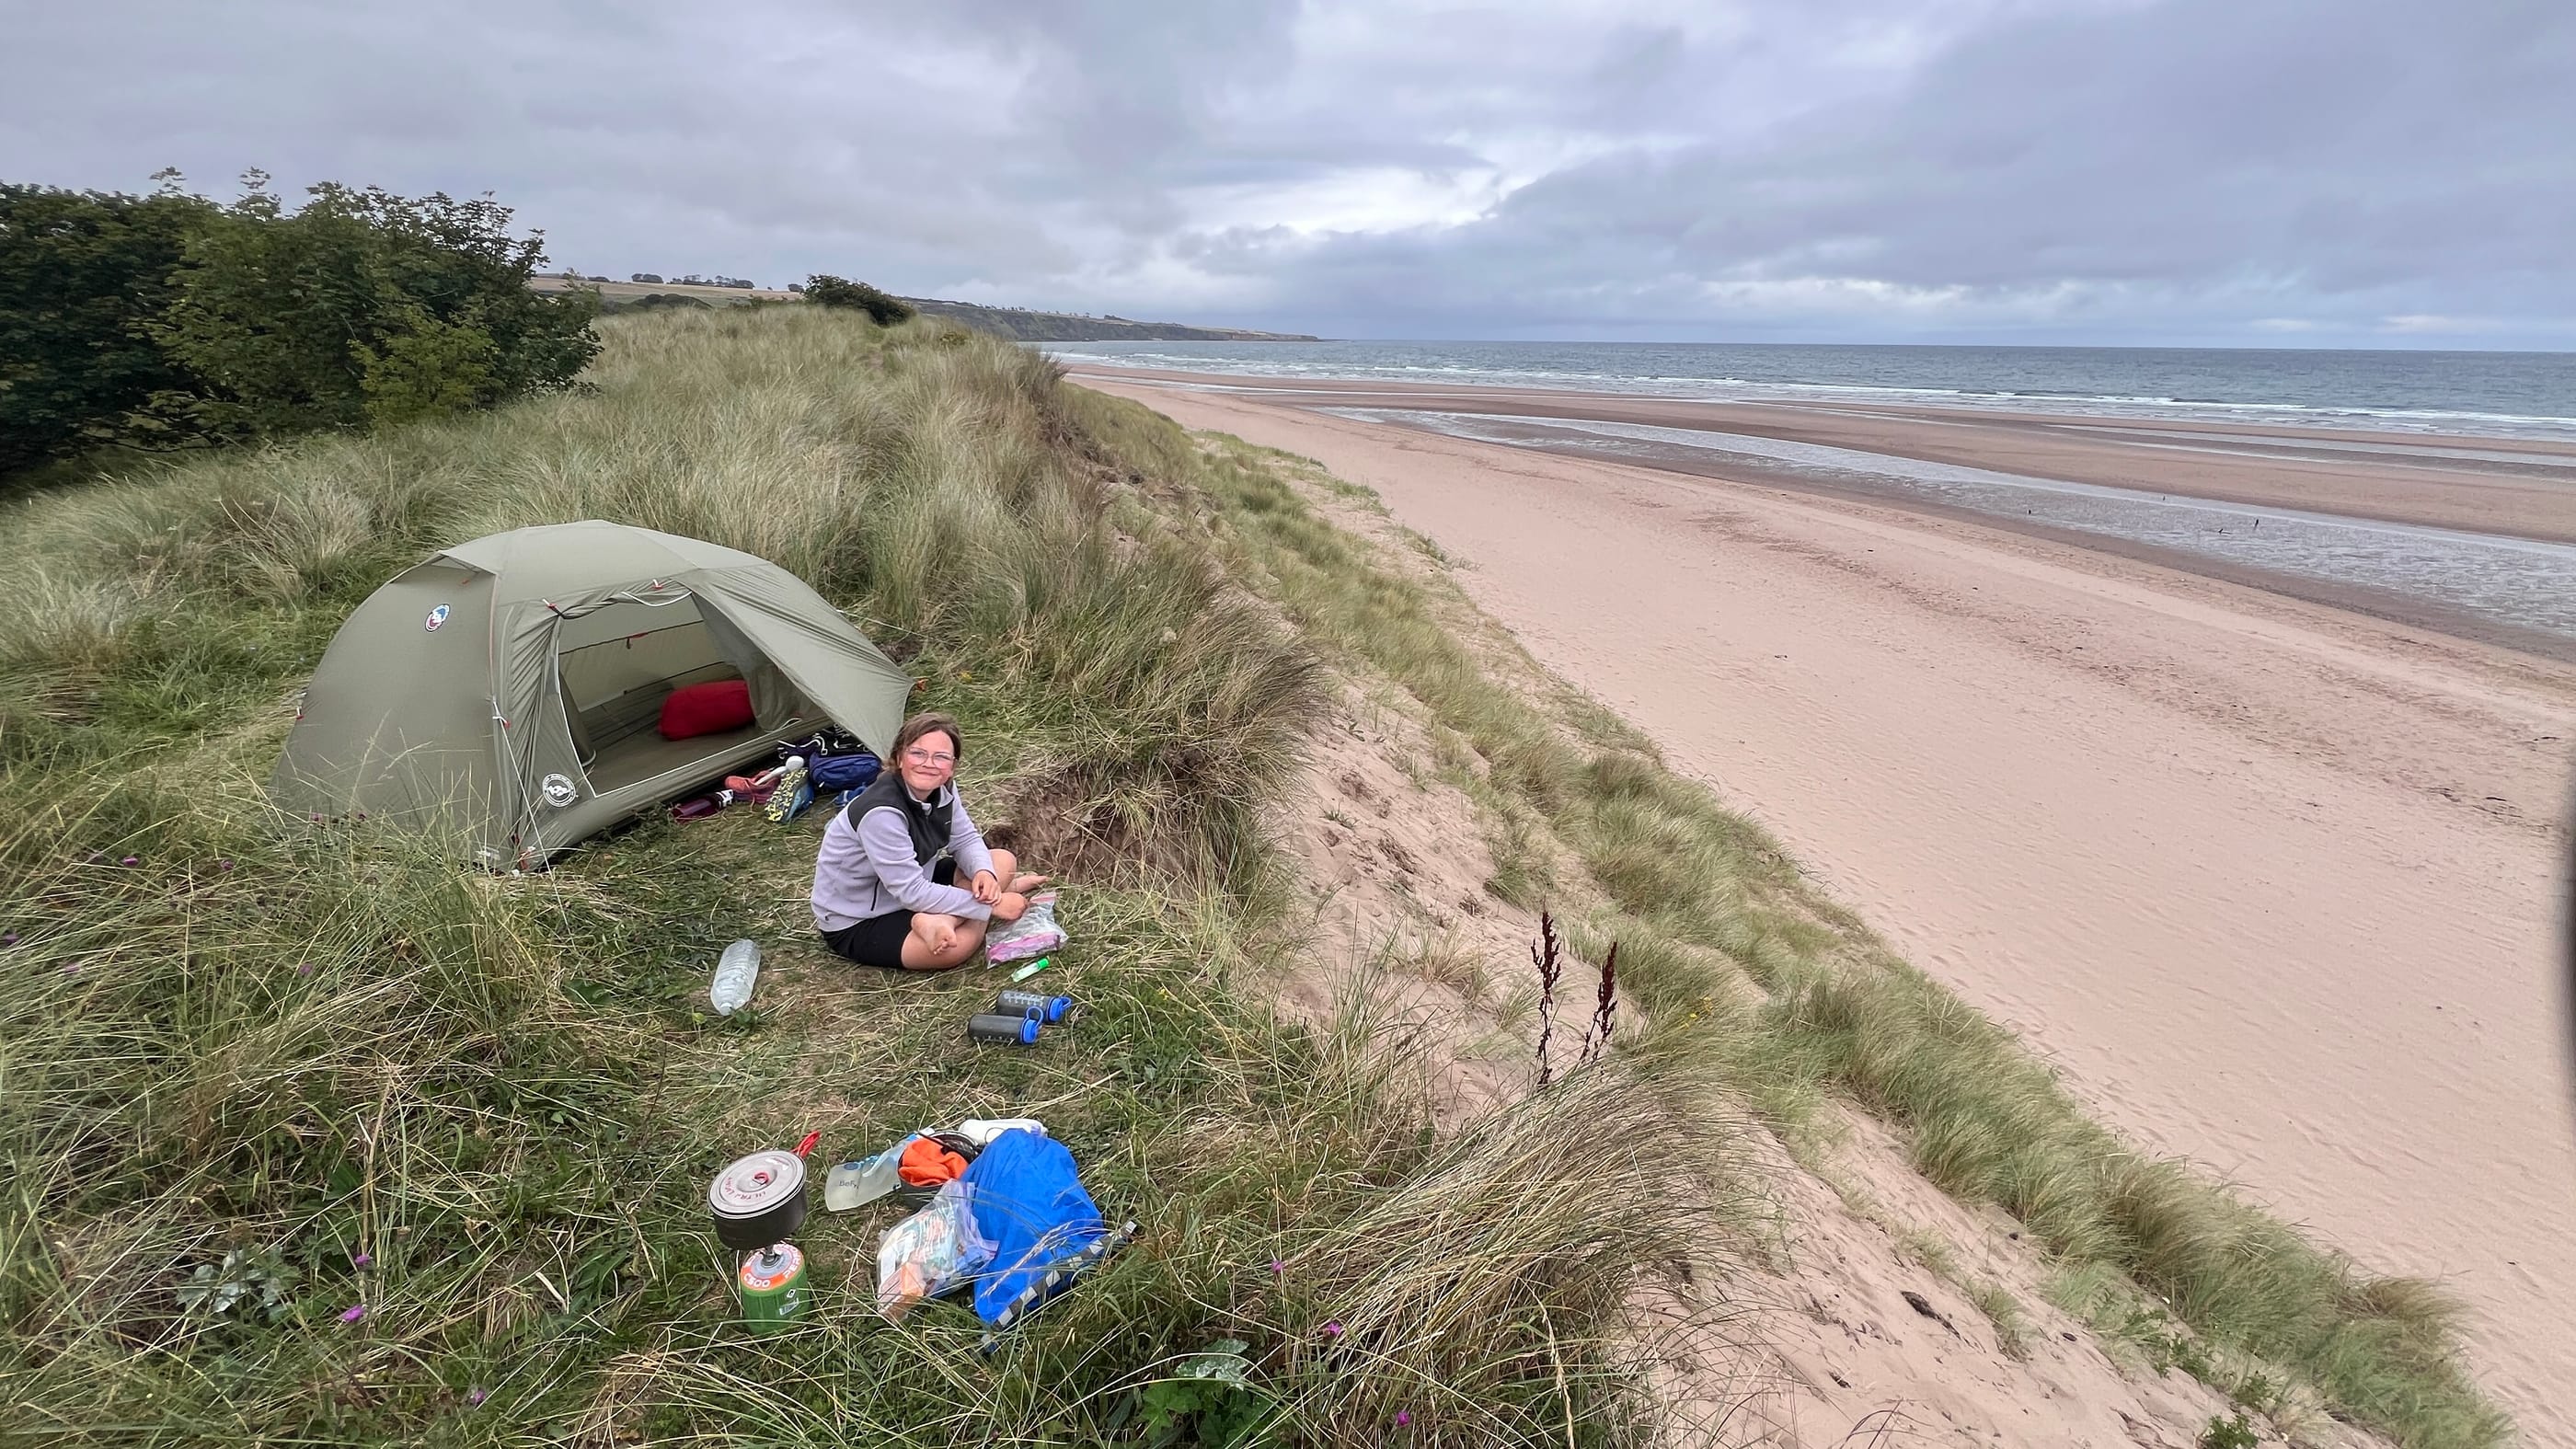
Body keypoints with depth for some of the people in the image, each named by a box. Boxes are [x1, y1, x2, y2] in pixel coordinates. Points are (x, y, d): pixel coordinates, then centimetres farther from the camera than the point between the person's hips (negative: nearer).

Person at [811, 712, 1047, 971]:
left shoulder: (942, 789, -10)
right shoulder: (881, 813, -32)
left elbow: (966, 839, 2)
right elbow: (911, 893, -30)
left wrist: (983, 872, -22)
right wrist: (991, 906, -26)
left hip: (911, 887, 9)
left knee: (1003, 861, -3)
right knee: (962, 943, -32)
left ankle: (938, 921, -16)